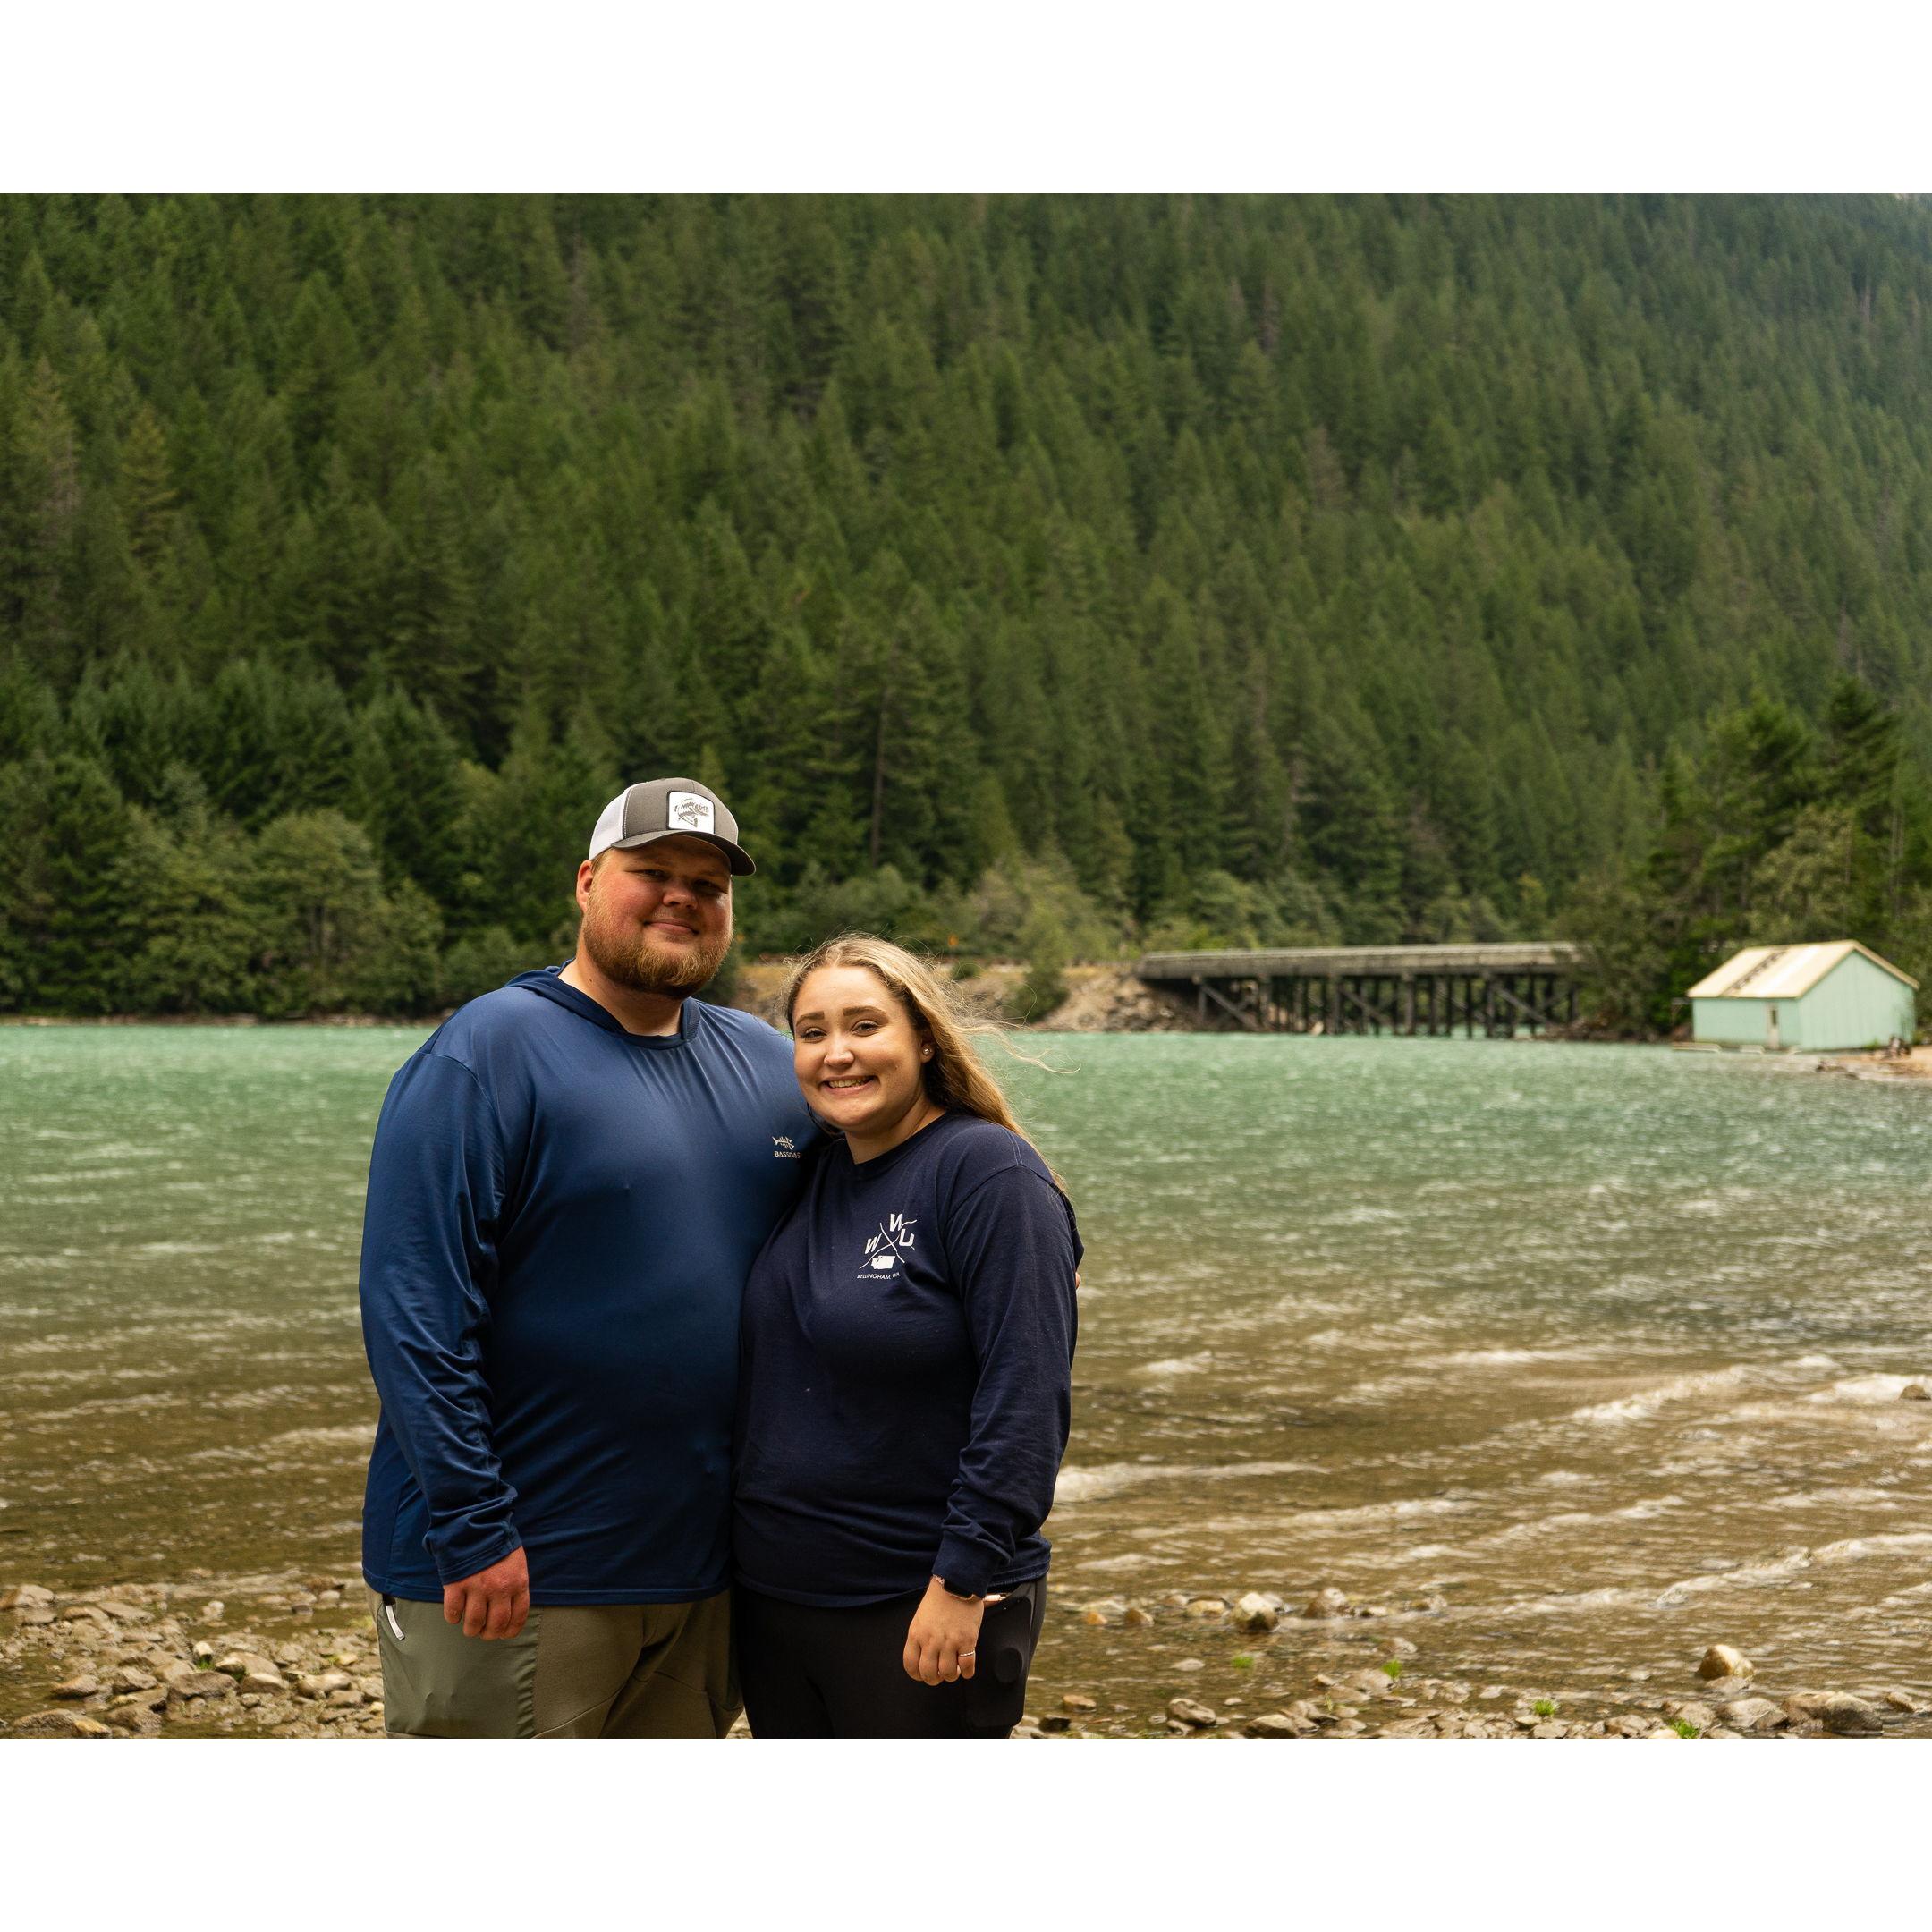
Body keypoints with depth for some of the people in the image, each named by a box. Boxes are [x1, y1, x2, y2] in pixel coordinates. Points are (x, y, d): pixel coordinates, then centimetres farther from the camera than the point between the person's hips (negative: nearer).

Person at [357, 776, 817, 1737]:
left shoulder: (770, 1068, 11)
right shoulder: (487, 1056, -10)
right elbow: (415, 1313, -16)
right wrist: (474, 1532, -20)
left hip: (700, 1573, 7)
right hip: (515, 1581, -7)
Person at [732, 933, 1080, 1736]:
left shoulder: (989, 1173, -14)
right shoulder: (808, 1176, 8)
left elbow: (1026, 1395, -19)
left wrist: (965, 1578, -22)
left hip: (922, 1611, -7)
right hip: (773, 1595, 7)